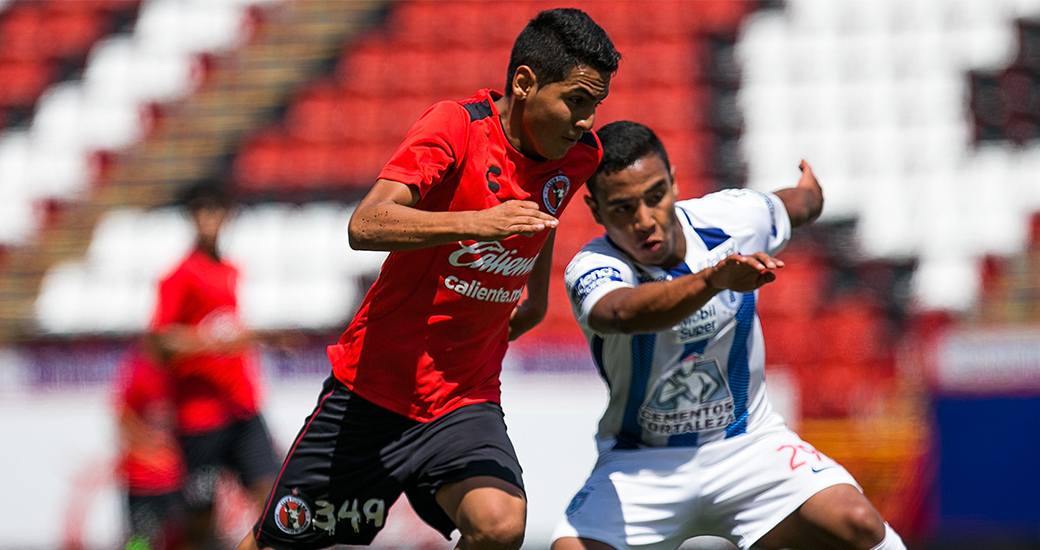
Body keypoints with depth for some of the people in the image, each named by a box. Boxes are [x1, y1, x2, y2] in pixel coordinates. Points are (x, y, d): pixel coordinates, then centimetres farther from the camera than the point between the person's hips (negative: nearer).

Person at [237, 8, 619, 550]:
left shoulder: (578, 158, 0)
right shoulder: (456, 125, -17)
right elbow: (365, 225, -31)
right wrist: (475, 223, -43)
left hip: (465, 403, 3)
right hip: (372, 389, -3)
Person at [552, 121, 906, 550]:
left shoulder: (735, 218, -9)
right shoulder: (591, 270, -21)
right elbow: (624, 313, -46)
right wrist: (712, 279, -63)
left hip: (746, 443, 2)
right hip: (642, 465, -2)